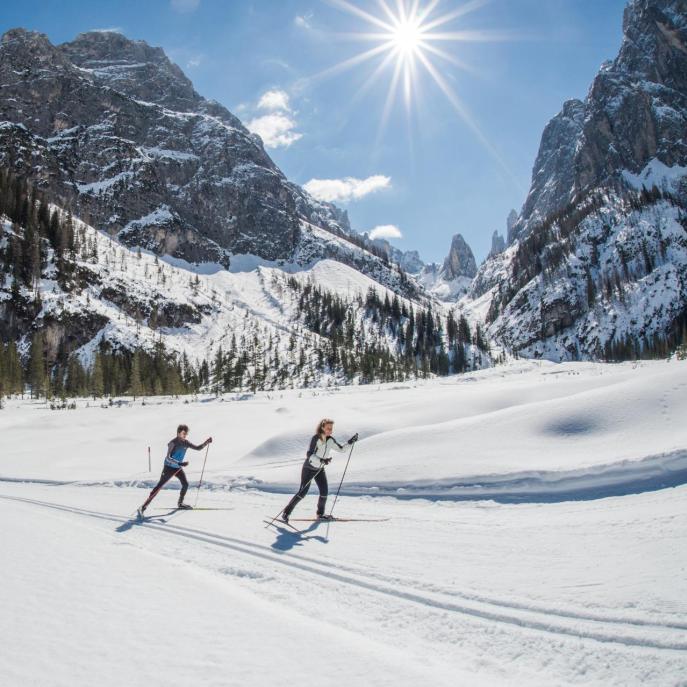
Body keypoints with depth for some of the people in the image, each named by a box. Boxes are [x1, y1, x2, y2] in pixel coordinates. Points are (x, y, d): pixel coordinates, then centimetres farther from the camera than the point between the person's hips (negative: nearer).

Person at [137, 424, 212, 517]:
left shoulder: (185, 442, -2)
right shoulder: (173, 443, -23)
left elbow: (198, 448, 4)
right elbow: (168, 458, -33)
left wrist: (206, 442, -11)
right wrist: (180, 463, -43)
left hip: (178, 468, 7)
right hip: (169, 467, -7)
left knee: (185, 484, 6)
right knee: (159, 486, -9)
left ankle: (180, 503, 28)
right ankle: (143, 507, -8)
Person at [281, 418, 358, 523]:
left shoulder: (331, 440, -2)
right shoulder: (316, 439, -22)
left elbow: (341, 449, 8)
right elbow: (309, 455, -27)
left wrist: (349, 443, -6)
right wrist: (321, 460, -39)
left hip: (320, 469, 6)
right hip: (309, 468, -6)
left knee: (324, 491, -1)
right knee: (302, 493, -9)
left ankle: (320, 514, 19)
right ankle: (286, 512, 2)